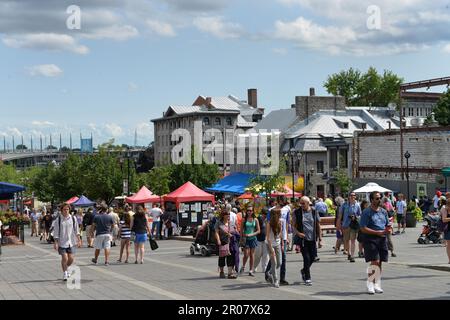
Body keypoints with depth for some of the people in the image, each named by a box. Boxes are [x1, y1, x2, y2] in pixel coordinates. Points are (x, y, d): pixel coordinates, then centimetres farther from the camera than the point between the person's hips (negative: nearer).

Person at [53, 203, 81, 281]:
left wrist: (79, 240, 5)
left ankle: (67, 267, 33)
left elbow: (76, 230, 9)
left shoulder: (73, 218, 4)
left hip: (71, 242, 2)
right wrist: (55, 242, -6)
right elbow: (56, 232, -2)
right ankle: (65, 273, 11)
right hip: (62, 242, -2)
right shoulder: (58, 220, -3)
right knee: (64, 258, -7)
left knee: (71, 259, 1)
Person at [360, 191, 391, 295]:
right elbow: (363, 229, -12)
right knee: (375, 262, -13)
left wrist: (388, 229, -2)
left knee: (379, 263, 7)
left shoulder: (383, 212, 15)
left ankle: (377, 285, 15)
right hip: (370, 239, -6)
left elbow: (387, 225, 23)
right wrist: (378, 232, -17)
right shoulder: (366, 212, -5)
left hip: (382, 239, 6)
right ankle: (370, 284, -1)